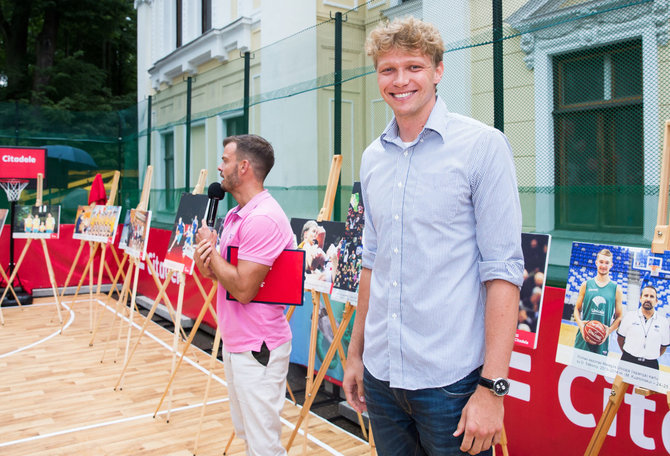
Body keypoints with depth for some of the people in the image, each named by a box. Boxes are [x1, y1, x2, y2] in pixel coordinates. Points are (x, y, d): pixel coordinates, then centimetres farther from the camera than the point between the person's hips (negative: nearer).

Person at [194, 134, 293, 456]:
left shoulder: (263, 219, -23)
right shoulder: (235, 215, 10)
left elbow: (243, 289, -26)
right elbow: (214, 272, 13)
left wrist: (210, 253, -13)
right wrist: (205, 258, -9)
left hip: (257, 348, -10)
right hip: (234, 342, 10)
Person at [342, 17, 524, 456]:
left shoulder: (482, 145, -9)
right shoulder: (373, 158, 8)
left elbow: (502, 269, -13)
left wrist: (493, 386, -16)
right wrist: (356, 351, 15)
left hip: (450, 380, -5)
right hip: (381, 375, 5)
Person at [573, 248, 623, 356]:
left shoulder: (616, 289, 3)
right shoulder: (586, 285, 5)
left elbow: (619, 317, 5)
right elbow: (577, 309, 9)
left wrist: (609, 330, -12)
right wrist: (580, 323, -10)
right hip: (583, 337, 1)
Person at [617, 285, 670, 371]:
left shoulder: (663, 321, 5)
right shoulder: (629, 316, 2)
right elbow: (620, 338, 7)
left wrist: (652, 358, 7)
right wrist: (627, 355, 8)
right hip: (628, 361, 0)